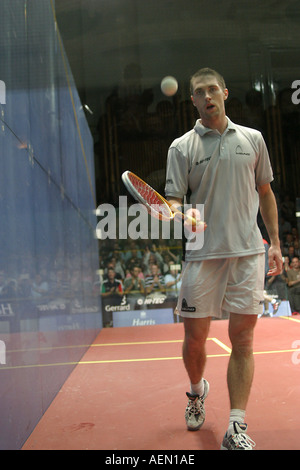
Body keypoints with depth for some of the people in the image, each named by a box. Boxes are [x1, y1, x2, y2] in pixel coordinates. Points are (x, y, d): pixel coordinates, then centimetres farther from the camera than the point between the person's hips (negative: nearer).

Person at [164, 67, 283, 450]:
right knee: (195, 337, 4)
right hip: (202, 254, -1)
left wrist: (275, 242, 12)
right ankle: (197, 391, 36)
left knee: (242, 339, 0)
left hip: (248, 252, 1)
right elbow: (173, 199, 1)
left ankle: (236, 429, 8)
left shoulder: (252, 139, 11)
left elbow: (265, 192, 16)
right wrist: (184, 215, -23)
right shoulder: (181, 147, 5)